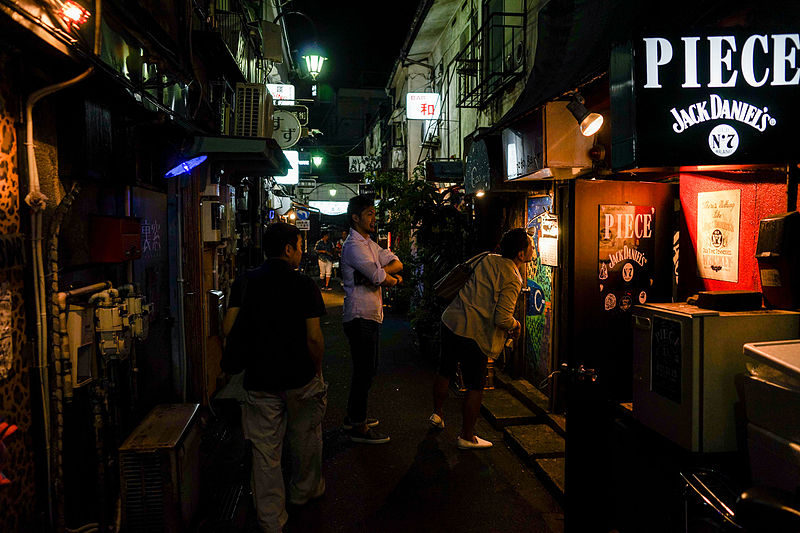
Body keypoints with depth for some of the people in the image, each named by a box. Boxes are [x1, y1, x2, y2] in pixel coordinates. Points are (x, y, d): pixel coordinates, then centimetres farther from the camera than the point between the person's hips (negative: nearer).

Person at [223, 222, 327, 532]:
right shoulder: (304, 285, -11)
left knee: (265, 451, 9)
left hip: (259, 379, 2)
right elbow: (314, 337, -14)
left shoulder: (244, 282, -1)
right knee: (305, 439, 21)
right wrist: (317, 369, 1)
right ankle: (305, 491, 42)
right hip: (300, 378, -2)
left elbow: (228, 328, -3)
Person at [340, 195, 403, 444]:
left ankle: (354, 416, 30)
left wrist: (380, 272, -11)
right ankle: (358, 427, 5)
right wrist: (393, 278, 0)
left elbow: (396, 264, 9)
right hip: (360, 317, -10)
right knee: (364, 371, -4)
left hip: (370, 315, 10)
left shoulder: (369, 243, 17)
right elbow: (381, 279, -22)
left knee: (366, 369, 18)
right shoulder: (354, 246, -15)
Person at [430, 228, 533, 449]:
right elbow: (502, 318, -22)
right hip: (472, 334, -8)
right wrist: (515, 325, 1)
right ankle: (466, 437, 18)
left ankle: (436, 414, 43)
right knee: (475, 386, 7)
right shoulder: (512, 279, -15)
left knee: (445, 371, 24)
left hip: (450, 320, 8)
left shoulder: (486, 259, 7)